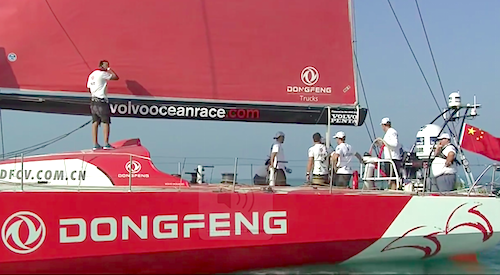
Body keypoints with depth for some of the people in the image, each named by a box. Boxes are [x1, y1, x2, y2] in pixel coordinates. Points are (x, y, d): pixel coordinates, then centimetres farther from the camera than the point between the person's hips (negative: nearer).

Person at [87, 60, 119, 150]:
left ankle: (95, 144, 5)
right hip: (102, 101, -8)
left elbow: (89, 89, 19)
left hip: (93, 101, 8)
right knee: (106, 122, -2)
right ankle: (106, 144, -5)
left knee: (95, 122, 6)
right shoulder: (102, 74, -9)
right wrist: (108, 69, 0)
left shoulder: (91, 75, 16)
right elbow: (116, 77, -8)